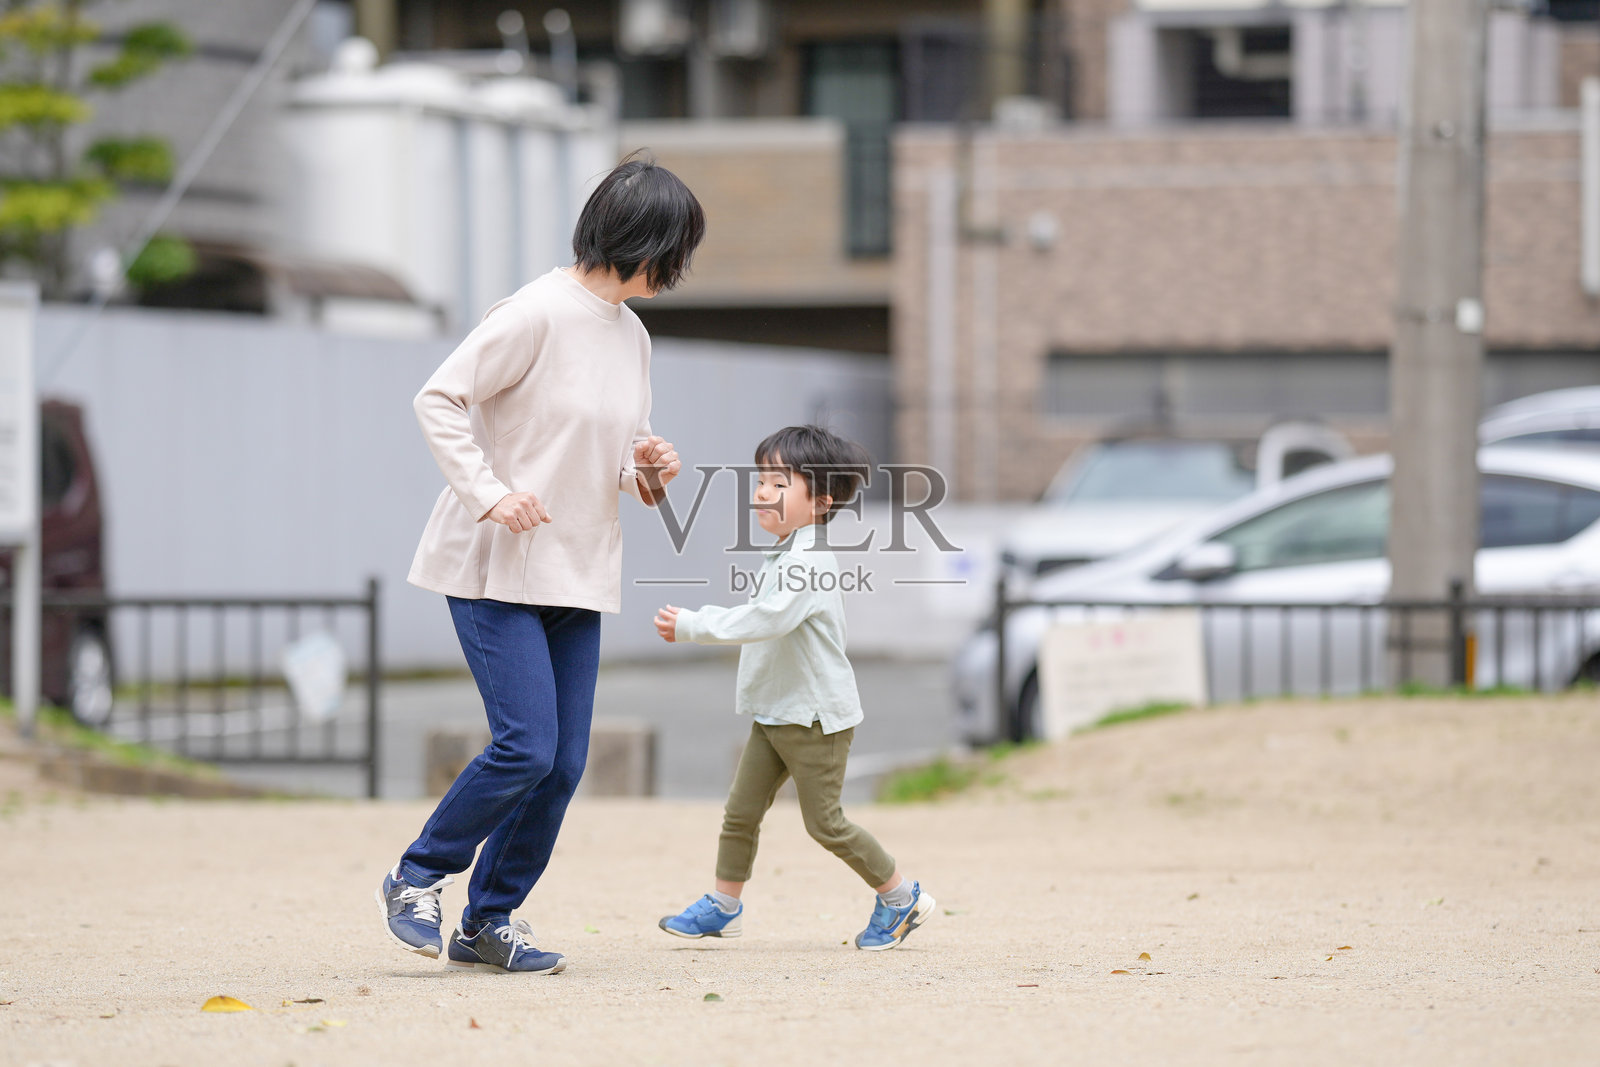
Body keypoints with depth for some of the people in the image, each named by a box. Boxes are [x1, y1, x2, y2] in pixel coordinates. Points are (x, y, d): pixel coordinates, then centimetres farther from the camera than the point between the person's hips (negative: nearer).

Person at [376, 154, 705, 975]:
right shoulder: (538, 313, -14)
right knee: (526, 746, -15)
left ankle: (487, 923, 16)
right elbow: (438, 399, -14)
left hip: (576, 574, 8)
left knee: (564, 763, 3)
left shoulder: (631, 336, 12)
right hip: (496, 567, -8)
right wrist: (489, 492, -22)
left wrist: (645, 468, 1)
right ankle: (416, 879, 6)